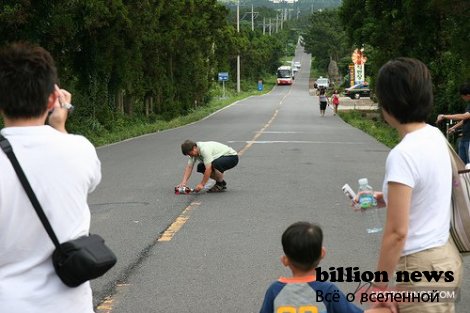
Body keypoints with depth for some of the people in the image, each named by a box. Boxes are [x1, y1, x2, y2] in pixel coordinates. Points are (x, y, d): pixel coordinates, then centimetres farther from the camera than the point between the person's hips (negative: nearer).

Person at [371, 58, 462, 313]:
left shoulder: (403, 155, -24)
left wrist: (380, 286, -14)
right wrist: (384, 198, 15)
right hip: (445, 254, 8)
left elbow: (396, 232, -23)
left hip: (422, 268, -8)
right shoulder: (435, 136, 2)